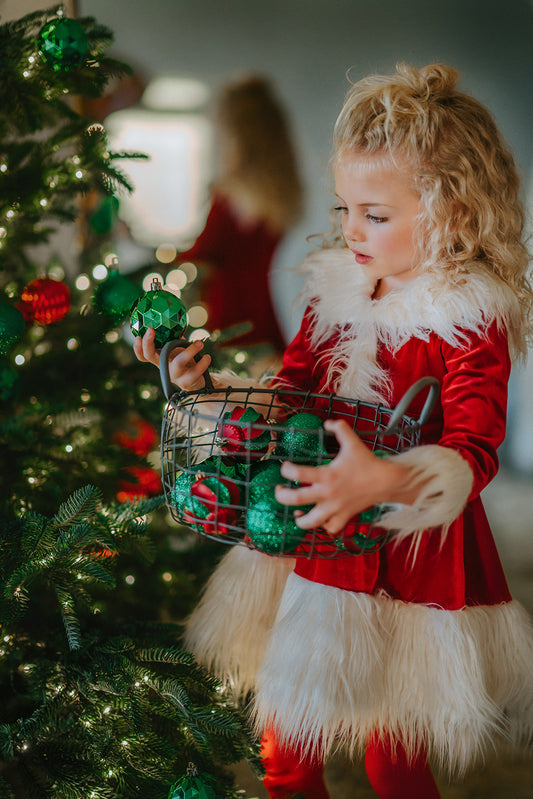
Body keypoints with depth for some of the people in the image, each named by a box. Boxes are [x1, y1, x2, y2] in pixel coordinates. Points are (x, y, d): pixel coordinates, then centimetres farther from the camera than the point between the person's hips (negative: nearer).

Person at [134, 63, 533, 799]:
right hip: (312, 541, 6)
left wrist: (382, 482, -44)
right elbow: (290, 388, 11)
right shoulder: (338, 286, 2)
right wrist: (207, 381, -6)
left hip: (412, 555, -6)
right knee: (287, 724, 19)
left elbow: (473, 453, -26)